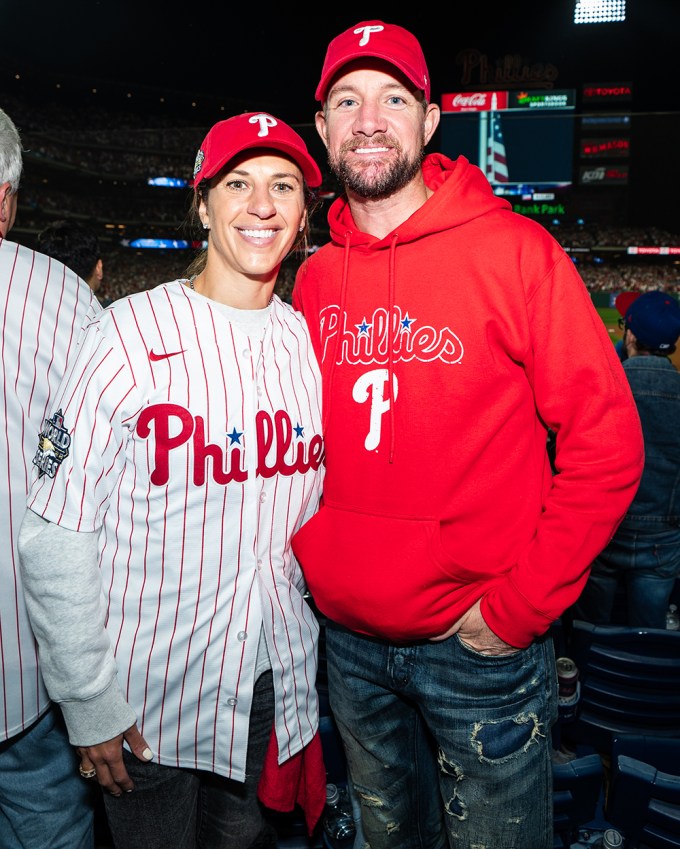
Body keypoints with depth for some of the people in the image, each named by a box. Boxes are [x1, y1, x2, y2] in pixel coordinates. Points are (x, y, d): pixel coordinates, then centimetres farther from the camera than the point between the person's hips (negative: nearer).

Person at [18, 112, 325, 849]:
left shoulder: (309, 340, 1)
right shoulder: (131, 334, -13)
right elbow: (56, 534, -12)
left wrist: (318, 639, 8)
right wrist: (88, 701, -11)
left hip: (275, 682, 4)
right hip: (145, 700, -4)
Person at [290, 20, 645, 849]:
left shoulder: (515, 251, -12)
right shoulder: (314, 277, 2)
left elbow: (606, 440, -13)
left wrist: (519, 605, -14)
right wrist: (311, 563, 3)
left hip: (479, 640, -4)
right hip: (348, 640, 4)